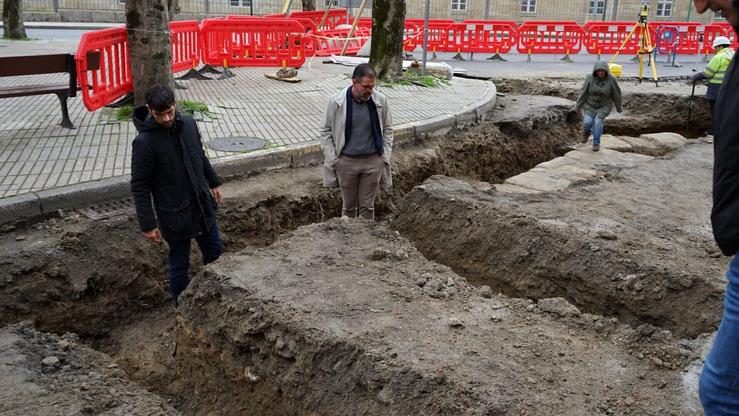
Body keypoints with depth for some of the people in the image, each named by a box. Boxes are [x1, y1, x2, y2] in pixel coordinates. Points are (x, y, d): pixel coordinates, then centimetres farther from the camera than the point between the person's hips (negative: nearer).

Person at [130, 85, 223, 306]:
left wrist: (213, 182, 20)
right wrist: (148, 224, -16)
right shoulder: (145, 142, -20)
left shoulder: (188, 123, -4)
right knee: (179, 263, 10)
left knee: (215, 250, 20)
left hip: (202, 205, 6)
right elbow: (139, 187, -16)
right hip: (175, 214, -6)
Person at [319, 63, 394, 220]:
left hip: (373, 161, 1)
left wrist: (385, 157, 1)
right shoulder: (336, 101, -11)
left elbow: (387, 130, 7)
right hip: (346, 162, -1)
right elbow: (325, 131, -2)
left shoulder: (380, 101, -6)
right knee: (349, 206, 11)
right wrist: (332, 159, -6)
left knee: (367, 206, 10)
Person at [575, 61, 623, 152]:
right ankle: (587, 131, 18)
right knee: (588, 122, -18)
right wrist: (579, 105, -3)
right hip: (590, 104, 1)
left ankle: (596, 143, 0)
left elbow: (616, 94, -7)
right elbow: (583, 92, -8)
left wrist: (618, 106, 3)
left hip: (604, 106, -1)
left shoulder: (611, 79, -19)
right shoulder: (590, 78, -17)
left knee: (598, 121, -20)